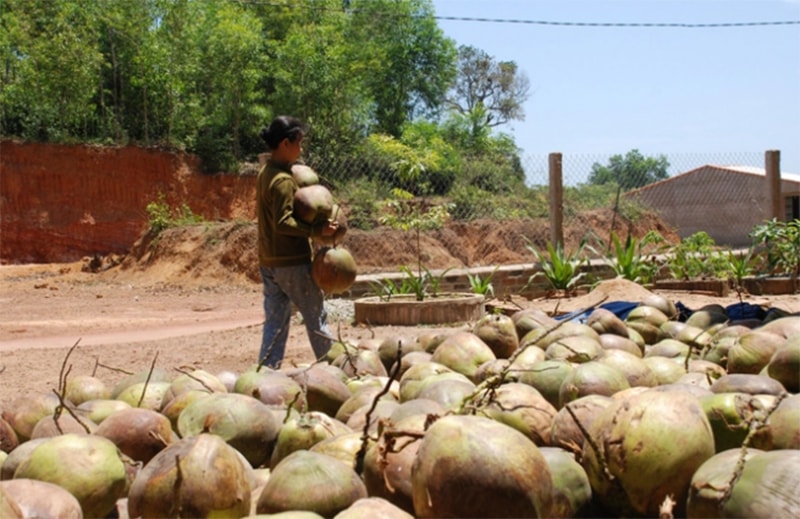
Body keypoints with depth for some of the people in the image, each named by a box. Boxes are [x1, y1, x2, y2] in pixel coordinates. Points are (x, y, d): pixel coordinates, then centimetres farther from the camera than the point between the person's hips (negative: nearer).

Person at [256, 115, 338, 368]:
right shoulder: (283, 180, -18)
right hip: (292, 262, -8)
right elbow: (283, 222, -24)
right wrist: (317, 231, -25)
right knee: (316, 317, 6)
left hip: (268, 260, 8)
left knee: (275, 321, 11)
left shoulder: (265, 173, 10)